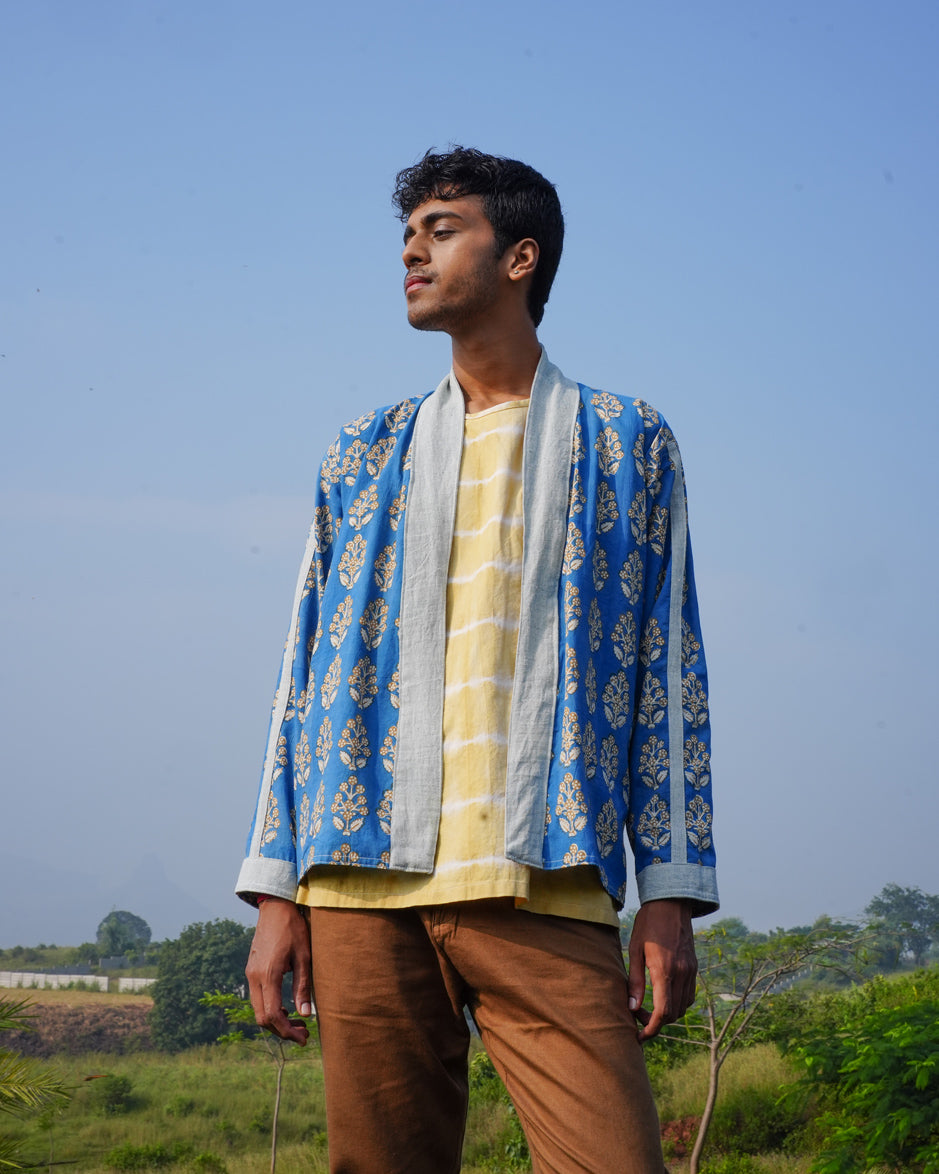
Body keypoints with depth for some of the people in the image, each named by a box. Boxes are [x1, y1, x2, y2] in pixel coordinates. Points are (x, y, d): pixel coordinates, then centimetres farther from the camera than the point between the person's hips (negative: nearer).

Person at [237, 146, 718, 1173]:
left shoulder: (625, 444, 13)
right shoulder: (366, 455, 20)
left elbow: (665, 669, 8)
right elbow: (307, 675, 16)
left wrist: (671, 892, -1)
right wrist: (277, 890, 6)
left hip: (546, 889, -2)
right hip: (366, 877, 3)